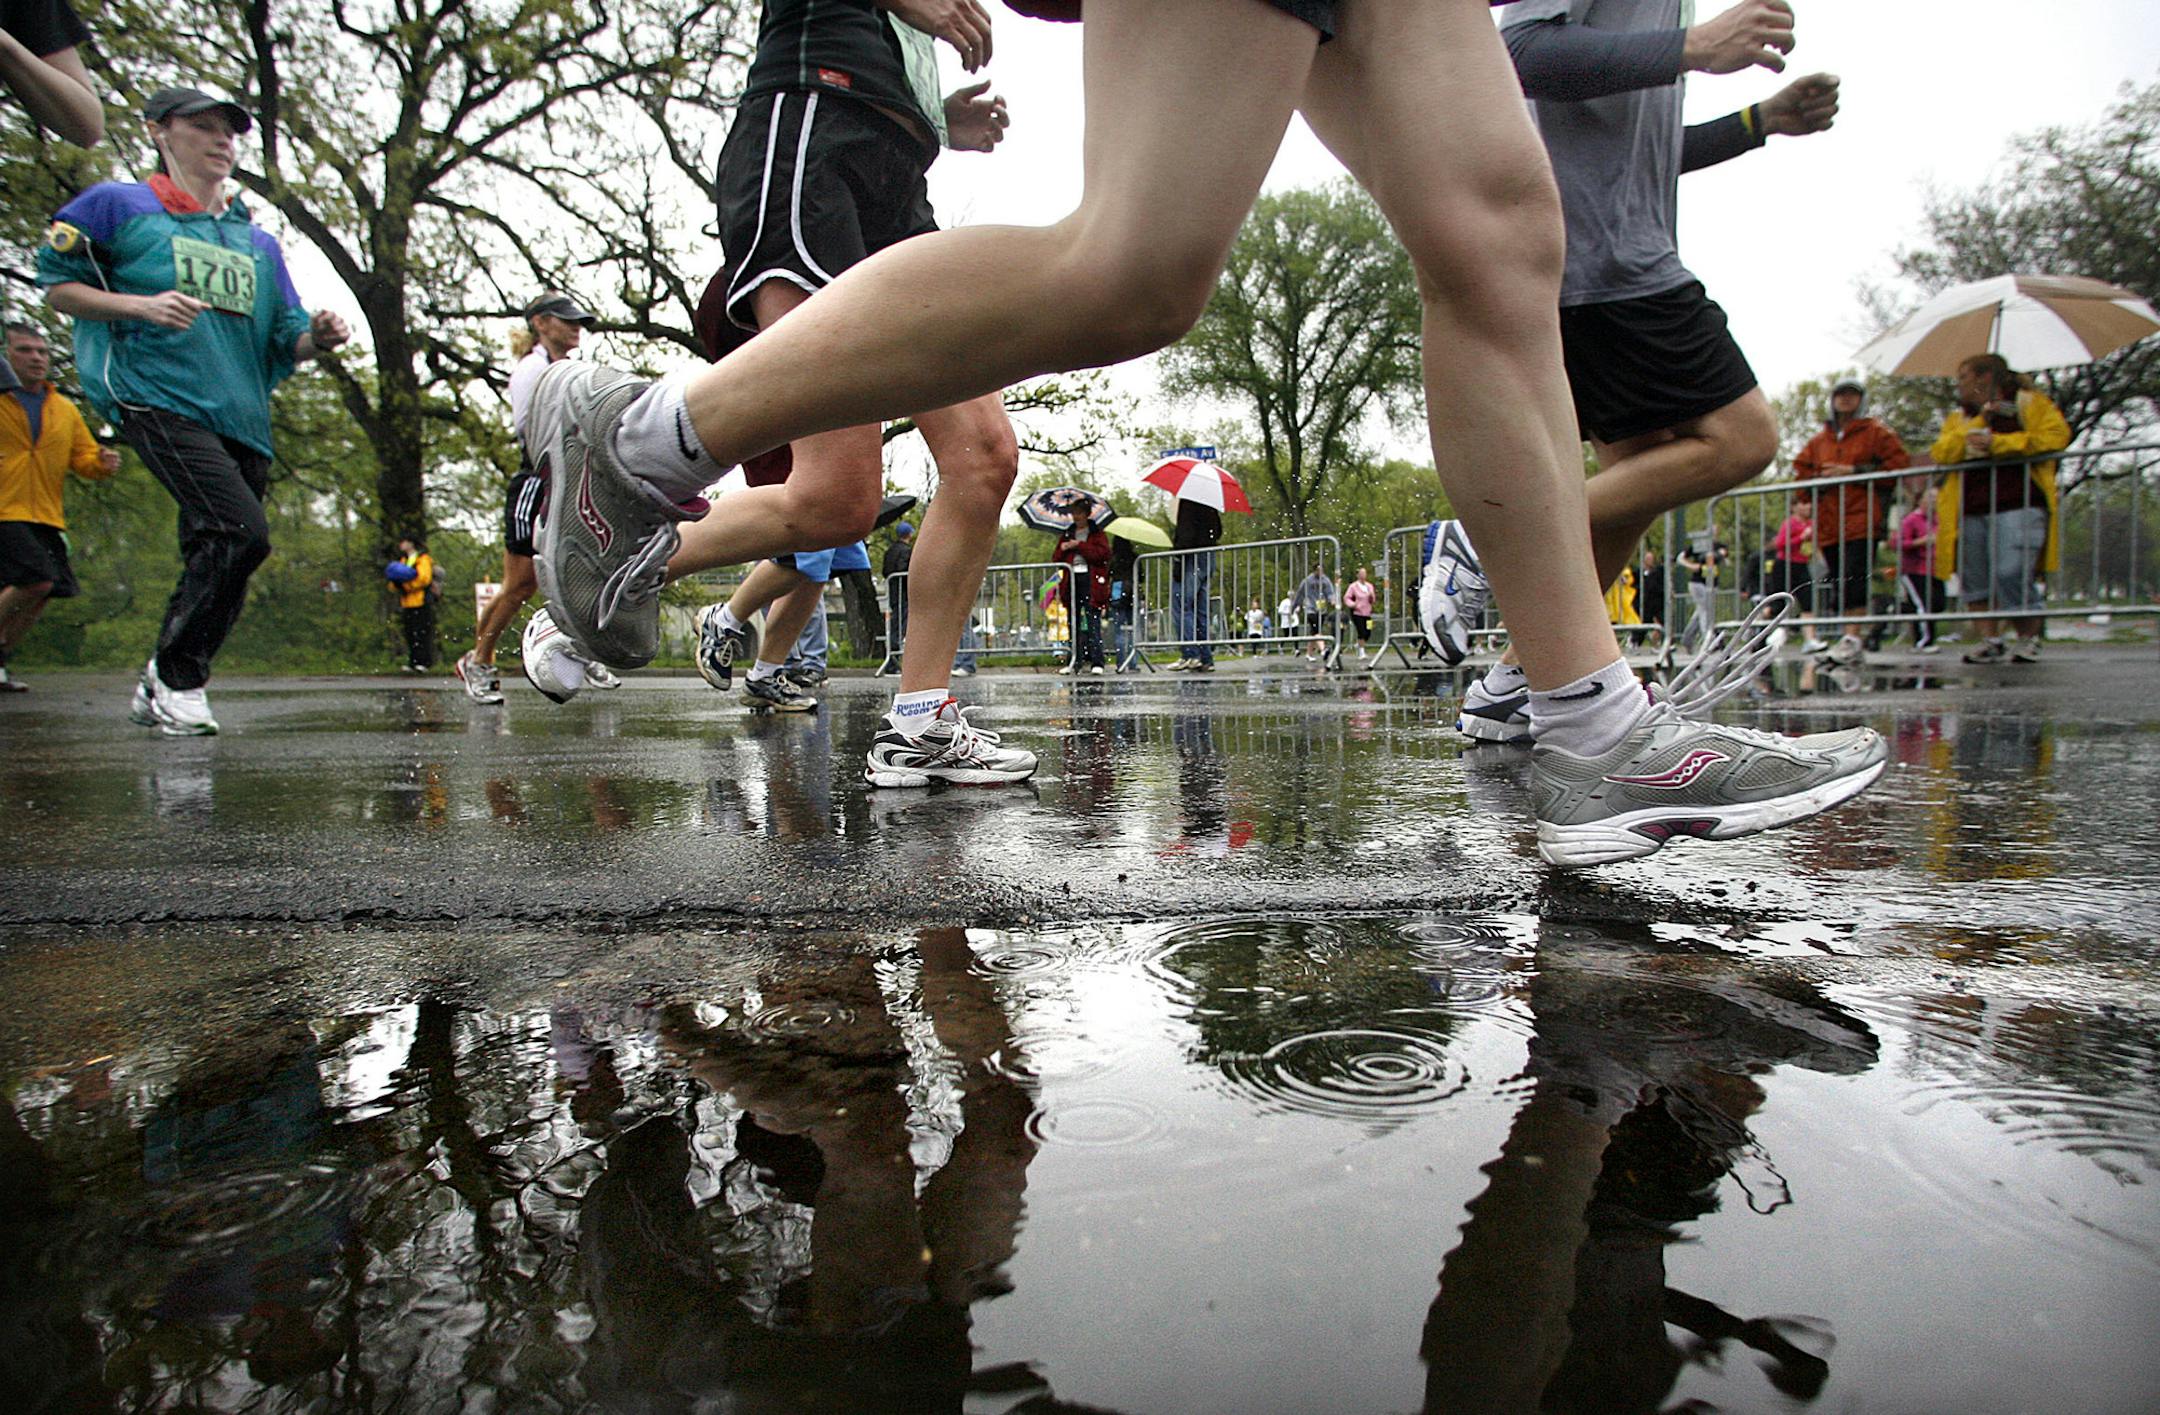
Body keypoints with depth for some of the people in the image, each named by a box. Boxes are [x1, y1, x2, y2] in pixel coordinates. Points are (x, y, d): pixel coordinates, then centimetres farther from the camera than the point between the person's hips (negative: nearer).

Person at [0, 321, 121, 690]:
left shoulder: (65, 410, 15)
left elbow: (83, 458, 18)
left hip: (46, 517, 6)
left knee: (43, 592, 5)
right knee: (36, 582, -20)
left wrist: (101, 463, -6)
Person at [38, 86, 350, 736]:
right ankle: (176, 676, -8)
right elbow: (56, 285, 7)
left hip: (242, 416, 6)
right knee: (241, 532, -23)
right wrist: (143, 304, -10)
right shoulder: (118, 205, 10)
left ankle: (158, 693, 18)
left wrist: (317, 338, -4)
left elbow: (285, 342, 19)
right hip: (158, 397, -5)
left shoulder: (258, 242, 23)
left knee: (215, 557, 3)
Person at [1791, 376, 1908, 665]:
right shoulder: (1819, 440, 19)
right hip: (1828, 523, 5)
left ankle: (1852, 636, -21)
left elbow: (1900, 463, -1)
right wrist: (1801, 499, 5)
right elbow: (1800, 468, 22)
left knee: (1855, 576, -17)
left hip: (1862, 520, -5)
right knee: (1837, 581, 4)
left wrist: (1854, 471, -9)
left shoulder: (1875, 433, 8)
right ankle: (1847, 637, 10)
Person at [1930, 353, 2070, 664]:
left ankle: (2029, 639, 0)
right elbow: (1941, 453, 5)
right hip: (1970, 509, 5)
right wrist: (1978, 423, -3)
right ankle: (1991, 639, 8)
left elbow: (2056, 435, -7)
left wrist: (1997, 443, -10)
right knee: (1975, 578, 1)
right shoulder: (1958, 417, 22)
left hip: (2018, 504, -5)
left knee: (2012, 574, -15)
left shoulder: (2030, 402, 9)